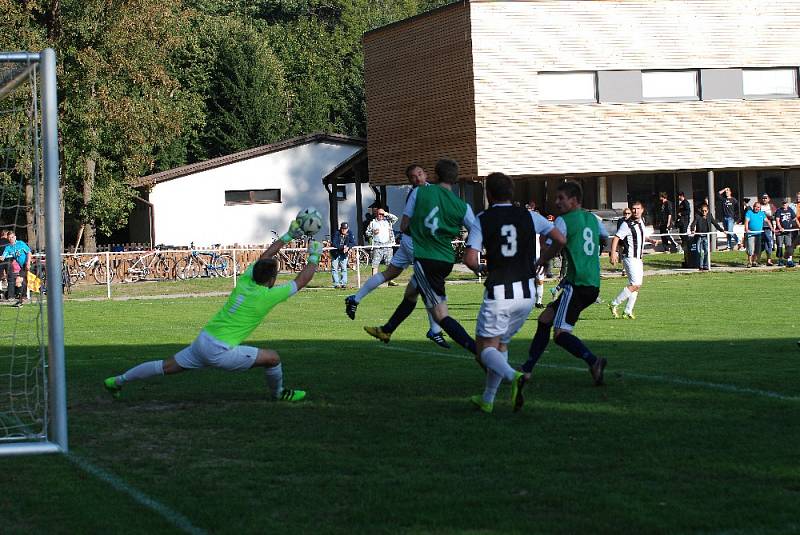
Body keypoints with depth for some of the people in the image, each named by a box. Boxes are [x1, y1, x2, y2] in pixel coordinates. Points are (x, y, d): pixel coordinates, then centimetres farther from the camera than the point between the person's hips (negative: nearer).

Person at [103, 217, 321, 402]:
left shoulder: (244, 281, 7)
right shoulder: (267, 296, -11)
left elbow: (263, 257, 23)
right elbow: (301, 281, -1)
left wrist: (288, 236, 27)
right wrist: (314, 257, 13)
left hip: (202, 341, 7)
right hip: (220, 351, -7)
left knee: (167, 366, 17)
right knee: (272, 358, 2)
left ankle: (119, 380, 21)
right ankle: (279, 394, 25)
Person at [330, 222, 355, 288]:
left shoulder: (350, 234, -7)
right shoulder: (337, 234, -18)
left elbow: (353, 243, -10)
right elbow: (334, 244, -26)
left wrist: (348, 246, -29)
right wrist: (343, 246, -34)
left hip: (344, 253, 3)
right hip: (335, 253, -3)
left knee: (344, 268, 3)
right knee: (334, 269, -4)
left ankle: (343, 283, 7)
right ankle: (336, 283, -1)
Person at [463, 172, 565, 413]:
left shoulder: (483, 219, -4)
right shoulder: (528, 216, 4)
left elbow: (470, 259, -12)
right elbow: (561, 240, 7)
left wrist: (480, 269, 10)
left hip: (498, 293, -4)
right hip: (527, 292, 4)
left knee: (486, 348, 3)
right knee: (501, 343, 20)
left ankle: (513, 376, -27)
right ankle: (487, 400, 23)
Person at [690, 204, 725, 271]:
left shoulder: (709, 217, 10)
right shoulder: (697, 217, 1)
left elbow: (716, 224, 15)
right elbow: (693, 224, -10)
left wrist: (722, 230, 7)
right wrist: (692, 230, -29)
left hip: (706, 237, 2)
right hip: (699, 237, -2)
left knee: (707, 251, -7)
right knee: (700, 252, -6)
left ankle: (706, 266, -1)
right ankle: (700, 266, 6)